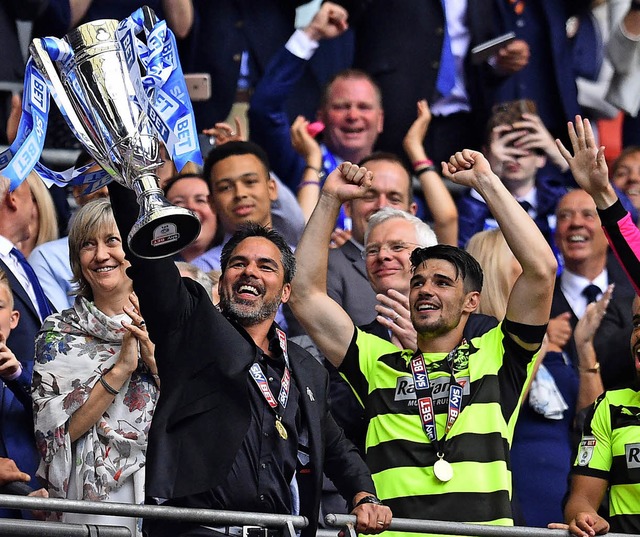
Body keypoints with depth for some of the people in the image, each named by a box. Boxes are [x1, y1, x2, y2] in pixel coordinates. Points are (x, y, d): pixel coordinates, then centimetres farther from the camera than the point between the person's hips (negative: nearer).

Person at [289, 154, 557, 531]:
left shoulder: (495, 357, 14)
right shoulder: (379, 363, 20)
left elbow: (542, 270, 4)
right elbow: (306, 294, 17)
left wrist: (487, 182, 7)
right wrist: (331, 200, 16)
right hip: (391, 532, 2)